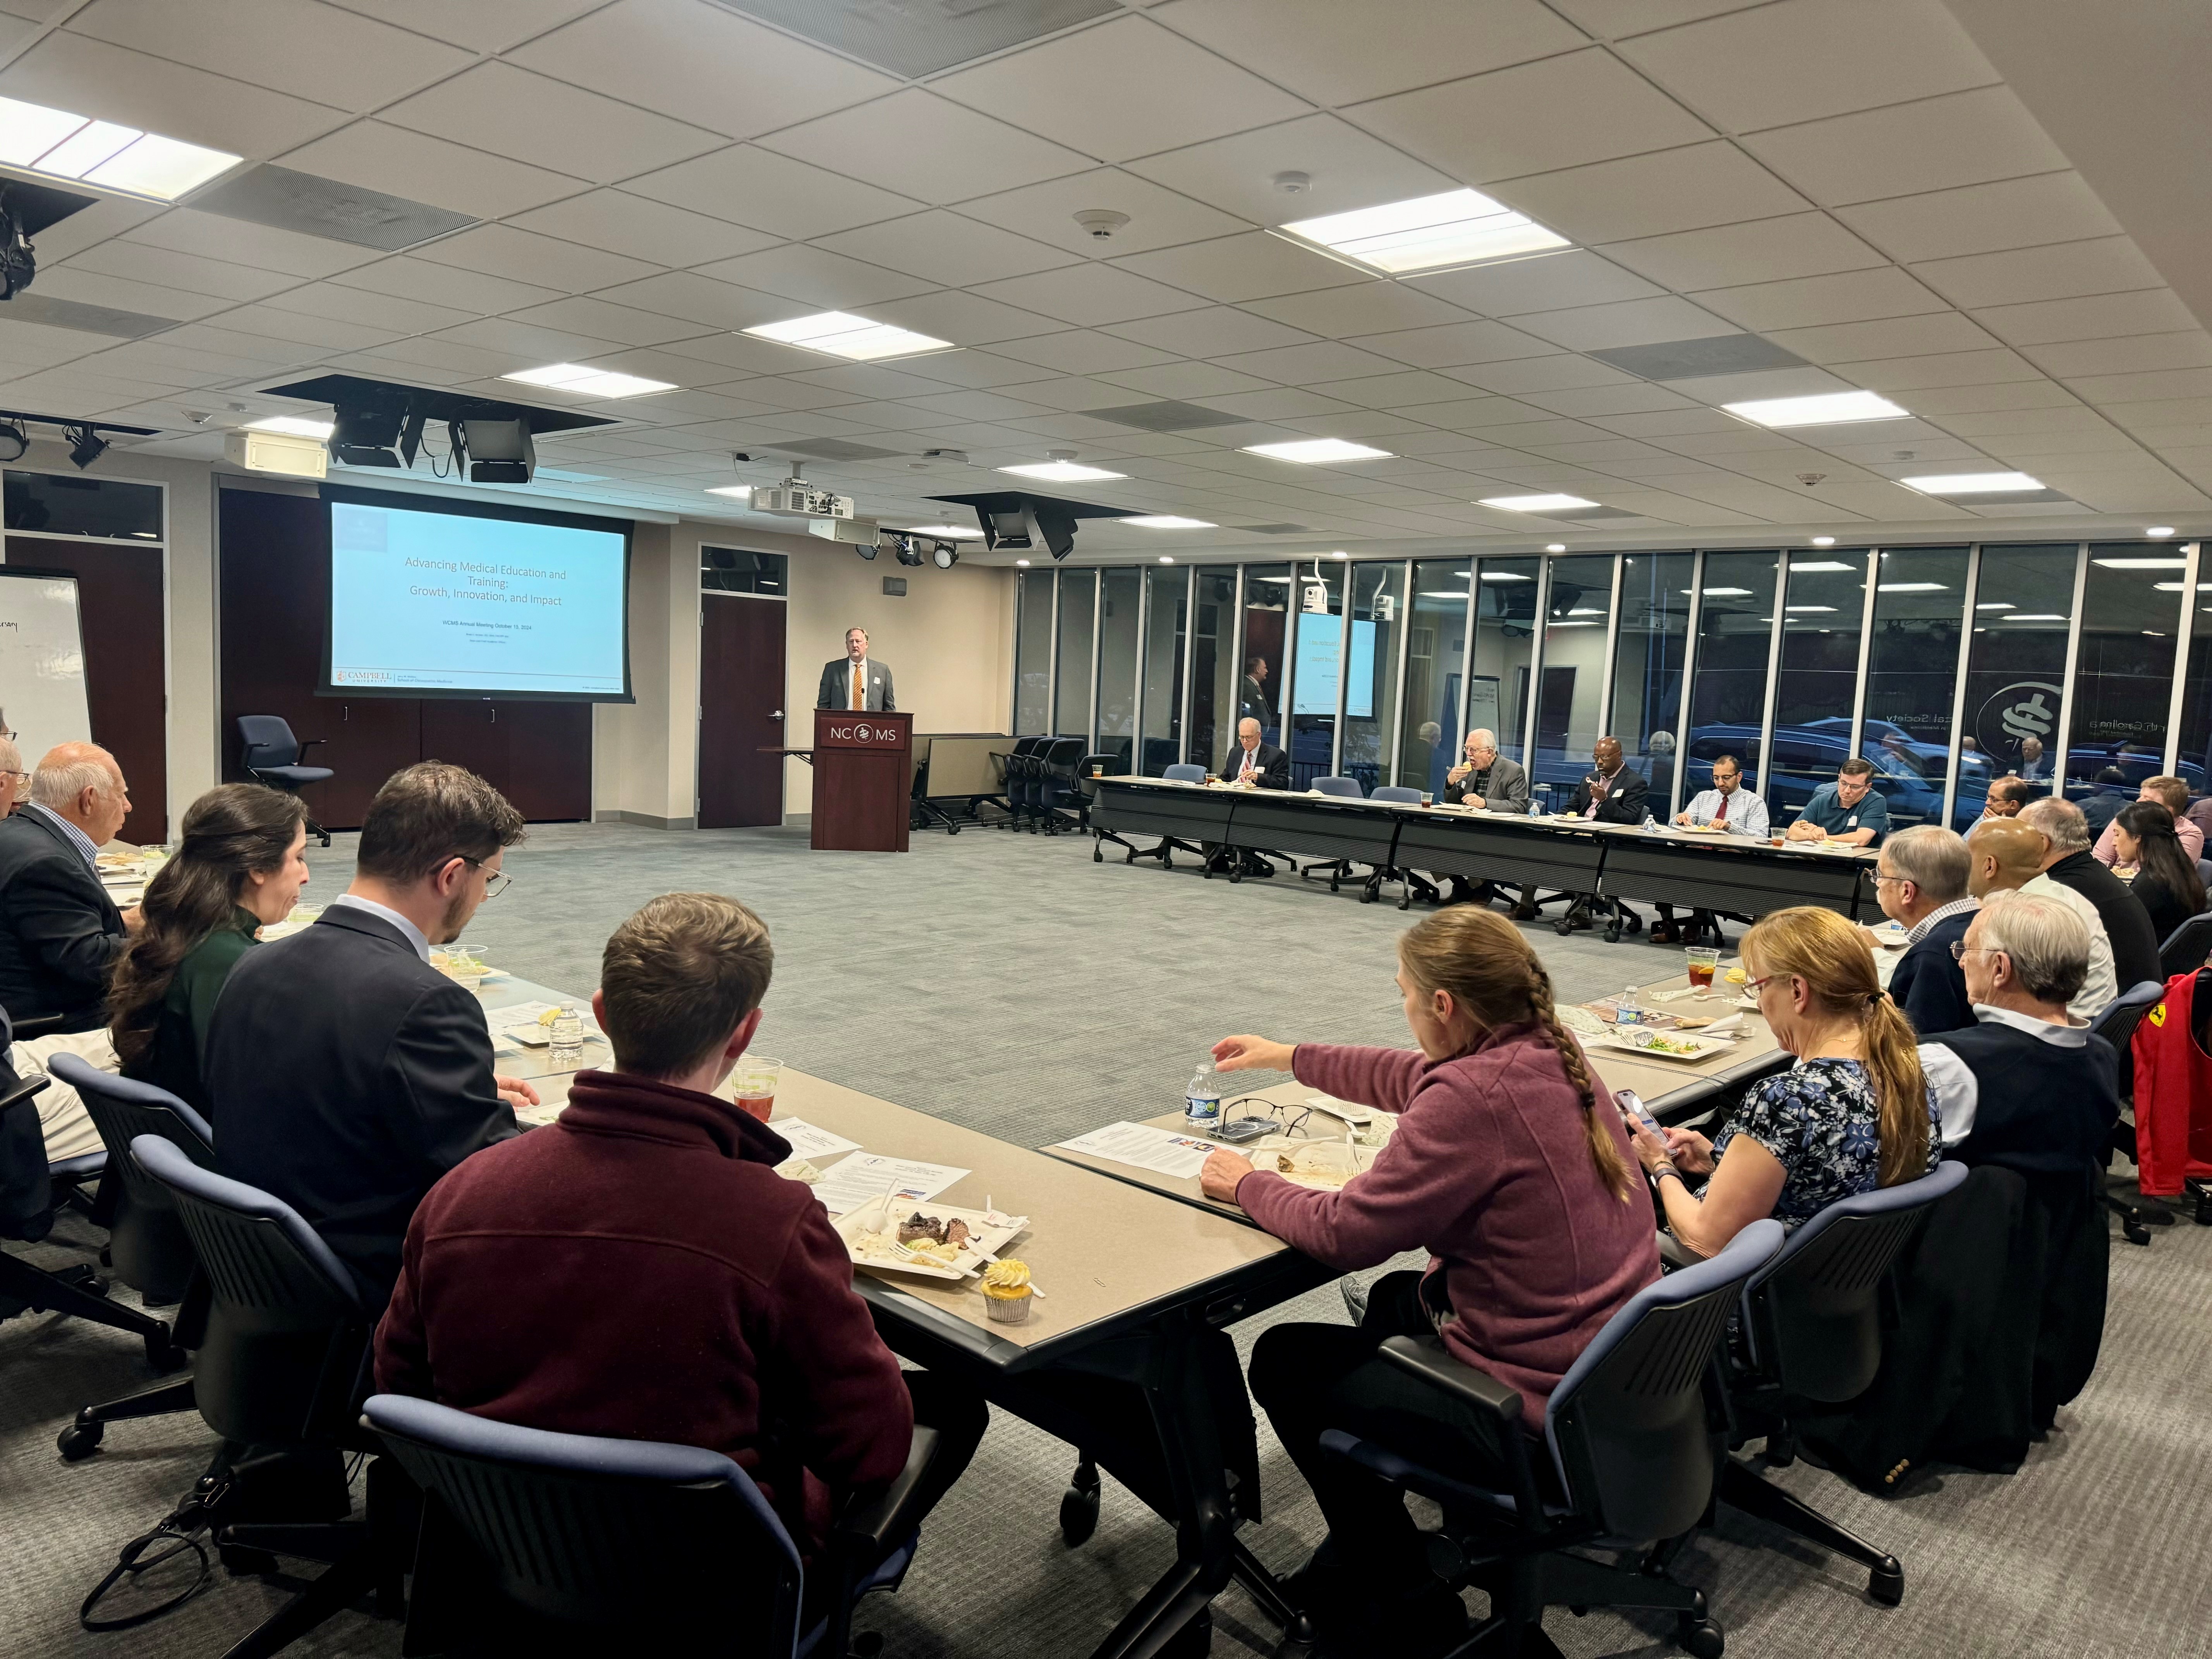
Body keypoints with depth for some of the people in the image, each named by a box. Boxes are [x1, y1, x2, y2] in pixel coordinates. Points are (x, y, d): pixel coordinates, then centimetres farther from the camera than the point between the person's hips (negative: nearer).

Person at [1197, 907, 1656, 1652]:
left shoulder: (1477, 1098, -28)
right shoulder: (1551, 1054, 0)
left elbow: (1345, 1232, -22)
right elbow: (1417, 1078, 18)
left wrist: (1247, 1185, -4)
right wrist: (1290, 1057, 28)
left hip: (1544, 1422, -9)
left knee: (1283, 1361, 8)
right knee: (1396, 1299, 32)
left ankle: (1401, 1598, 25)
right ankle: (1361, 1550, 43)